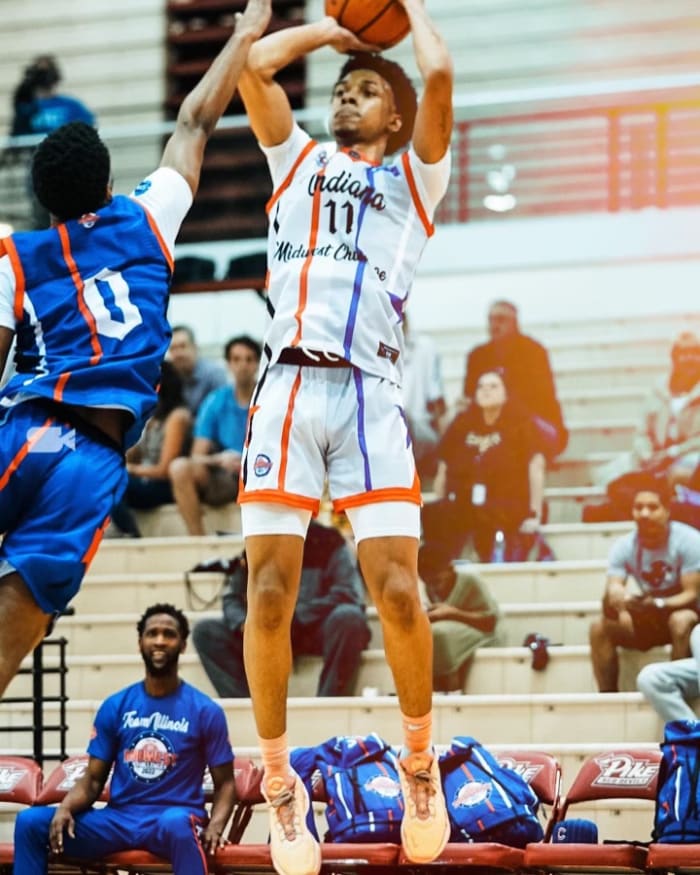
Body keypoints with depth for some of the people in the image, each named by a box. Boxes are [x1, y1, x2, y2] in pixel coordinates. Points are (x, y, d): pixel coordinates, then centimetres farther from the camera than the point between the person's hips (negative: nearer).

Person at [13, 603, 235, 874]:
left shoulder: (205, 711, 2)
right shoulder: (115, 706, 9)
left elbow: (225, 783, 4)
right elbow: (93, 779, 10)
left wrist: (215, 825, -17)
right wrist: (65, 808, -12)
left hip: (174, 817, -3)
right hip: (118, 819, 4)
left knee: (177, 823, -42)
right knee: (29, 822, -17)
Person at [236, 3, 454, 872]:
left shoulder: (412, 179, 19)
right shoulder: (298, 161, 25)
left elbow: (438, 74, 3)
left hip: (370, 392, -1)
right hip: (288, 386, 2)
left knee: (396, 589, -12)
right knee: (269, 594, -7)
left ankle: (420, 761, 9)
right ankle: (280, 783, 5)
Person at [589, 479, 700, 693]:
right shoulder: (624, 547, -10)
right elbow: (612, 591, -18)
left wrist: (655, 604, -40)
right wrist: (614, 597, -44)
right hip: (650, 619, 4)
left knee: (681, 621, -38)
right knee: (599, 628, -17)